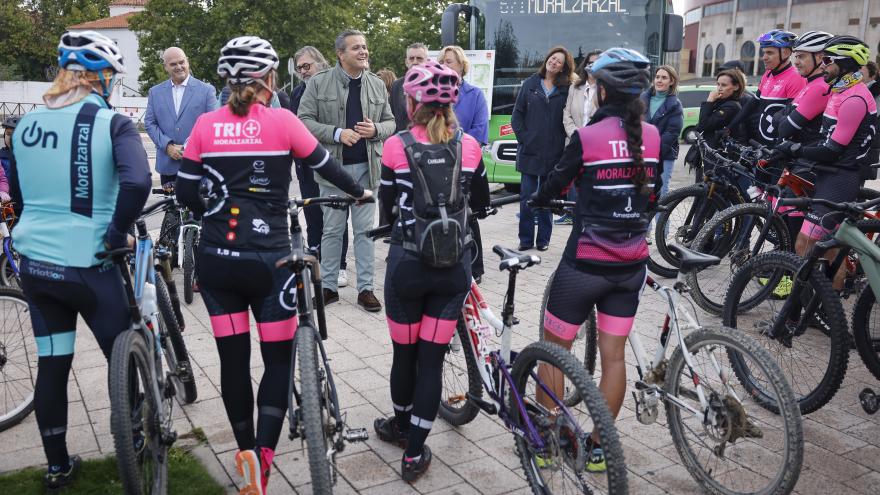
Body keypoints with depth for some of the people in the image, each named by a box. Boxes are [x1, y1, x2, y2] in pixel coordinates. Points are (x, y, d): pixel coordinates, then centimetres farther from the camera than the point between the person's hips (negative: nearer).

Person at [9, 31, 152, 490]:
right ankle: (134, 440, 32)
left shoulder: (25, 124, 5)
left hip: (34, 263, 5)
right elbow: (137, 182, -29)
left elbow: (17, 192, 17)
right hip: (88, 266, -5)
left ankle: (57, 465, 28)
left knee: (51, 365, 15)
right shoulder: (111, 122, -12)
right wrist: (116, 234, -15)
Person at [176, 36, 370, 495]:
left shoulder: (206, 125, 1)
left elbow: (185, 192, 3)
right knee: (278, 359, 10)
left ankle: (246, 451, 26)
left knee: (233, 358, 14)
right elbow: (326, 165, 6)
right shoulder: (282, 121, -5)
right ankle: (262, 454, -5)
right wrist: (360, 192, 25)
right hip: (269, 260, -3)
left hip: (216, 259, 3)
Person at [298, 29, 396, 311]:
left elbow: (390, 122, 14)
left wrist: (375, 129, -9)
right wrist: (337, 133, -17)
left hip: (366, 167, 2)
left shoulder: (377, 85, 8)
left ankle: (365, 288, 14)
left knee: (364, 230, 7)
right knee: (332, 230, 7)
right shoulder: (319, 82, -1)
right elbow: (304, 120, -4)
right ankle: (329, 286, 18)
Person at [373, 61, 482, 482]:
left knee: (405, 353, 17)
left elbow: (387, 202, 4)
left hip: (407, 263, -1)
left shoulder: (397, 145, -8)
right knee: (432, 358, 8)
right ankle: (414, 453, 15)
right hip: (454, 265, 1)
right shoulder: (469, 146, -2)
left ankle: (402, 426, 40)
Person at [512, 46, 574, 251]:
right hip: (529, 150, 0)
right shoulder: (530, 84, 7)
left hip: (553, 153, 0)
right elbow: (517, 115, 5)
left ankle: (543, 239, 16)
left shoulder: (566, 90, 4)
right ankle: (525, 239, 8)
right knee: (527, 196, 0)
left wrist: (560, 144, -8)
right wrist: (523, 138, -4)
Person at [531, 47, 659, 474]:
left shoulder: (587, 137, -14)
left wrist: (535, 198, 20)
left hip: (585, 263, -5)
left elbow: (553, 186, -2)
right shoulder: (652, 136, 0)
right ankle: (598, 447, 24)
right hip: (631, 265, 5)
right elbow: (652, 195, 11)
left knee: (553, 349, 12)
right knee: (614, 355, 12)